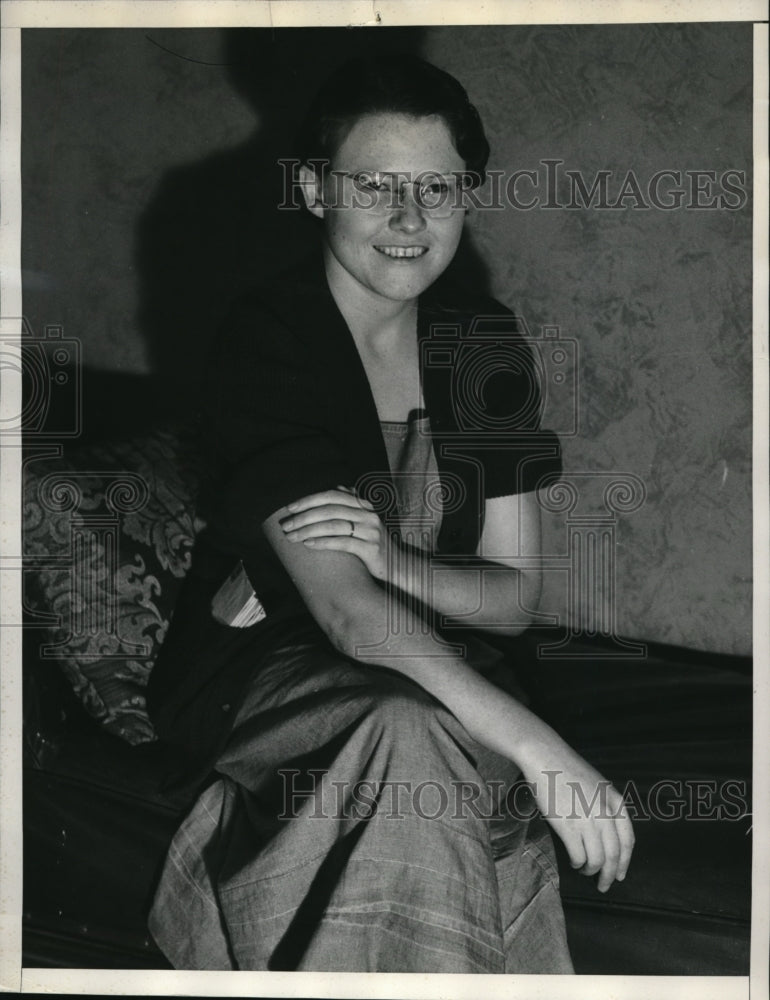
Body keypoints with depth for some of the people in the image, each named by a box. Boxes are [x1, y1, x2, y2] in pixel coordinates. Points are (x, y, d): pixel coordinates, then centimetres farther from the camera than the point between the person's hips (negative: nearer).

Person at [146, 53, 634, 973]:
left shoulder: (482, 342, 0)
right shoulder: (266, 342, -17)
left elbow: (516, 592, -1)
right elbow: (344, 606, -29)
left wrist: (387, 561, -23)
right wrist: (538, 749, -37)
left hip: (425, 661, 4)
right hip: (260, 667, -4)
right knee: (405, 735, -35)